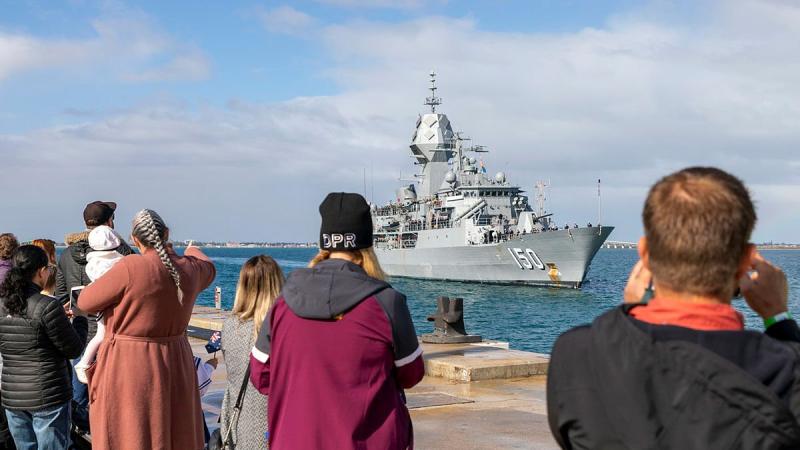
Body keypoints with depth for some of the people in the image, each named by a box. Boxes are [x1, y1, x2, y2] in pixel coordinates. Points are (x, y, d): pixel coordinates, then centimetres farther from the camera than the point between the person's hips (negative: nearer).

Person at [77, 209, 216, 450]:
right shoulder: (189, 268, 0)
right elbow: (208, 269, 27)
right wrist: (193, 251, 48)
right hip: (175, 366, 6)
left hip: (129, 369, -6)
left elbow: (85, 302, -7)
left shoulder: (131, 268, -19)